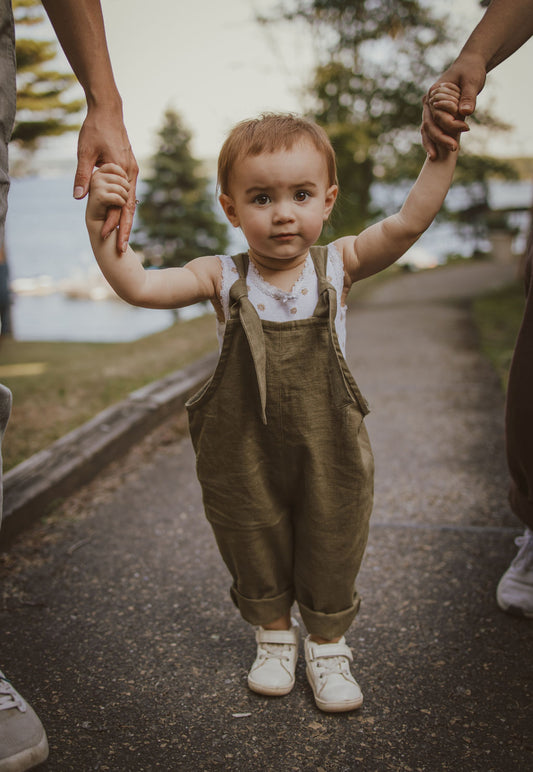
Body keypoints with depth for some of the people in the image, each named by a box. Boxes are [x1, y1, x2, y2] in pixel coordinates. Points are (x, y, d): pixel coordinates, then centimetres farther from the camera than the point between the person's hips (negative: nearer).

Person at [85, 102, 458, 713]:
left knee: (330, 559, 15)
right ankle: (273, 637, 45)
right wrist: (101, 225, -29)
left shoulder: (337, 266, -7)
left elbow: (407, 224, -18)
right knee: (256, 562, 18)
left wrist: (442, 153, -27)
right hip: (243, 456, 1)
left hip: (329, 452, 0)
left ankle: (327, 646, 39)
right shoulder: (222, 278, -8)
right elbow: (138, 286, -17)